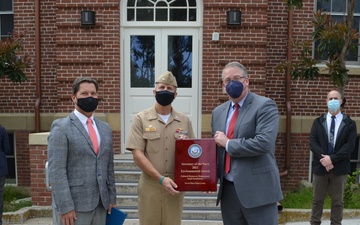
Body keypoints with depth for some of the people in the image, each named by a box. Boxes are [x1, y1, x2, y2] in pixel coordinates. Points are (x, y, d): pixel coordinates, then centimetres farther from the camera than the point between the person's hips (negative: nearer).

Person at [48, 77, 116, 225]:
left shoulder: (105, 128, 10)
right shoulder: (61, 127, -7)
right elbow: (56, 170, -12)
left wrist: (112, 198, 9)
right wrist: (65, 206, -16)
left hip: (101, 204, 5)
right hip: (74, 205, -5)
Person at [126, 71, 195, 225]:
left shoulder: (184, 120, 6)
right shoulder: (141, 118, -2)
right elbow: (137, 154, -8)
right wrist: (161, 179, -16)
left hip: (175, 184, 2)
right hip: (150, 184, -2)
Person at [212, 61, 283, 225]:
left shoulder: (265, 106, -8)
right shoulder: (218, 112, 11)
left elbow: (263, 143, -22)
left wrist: (228, 143, -13)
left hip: (257, 190, -6)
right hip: (228, 189, 6)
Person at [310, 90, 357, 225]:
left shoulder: (349, 123, 1)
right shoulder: (318, 122, 6)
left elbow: (350, 145, -9)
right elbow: (312, 142, -3)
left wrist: (332, 158, -19)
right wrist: (324, 158, -17)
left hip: (339, 168, -1)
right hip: (320, 166, 1)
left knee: (338, 201, 10)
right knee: (317, 200, 11)